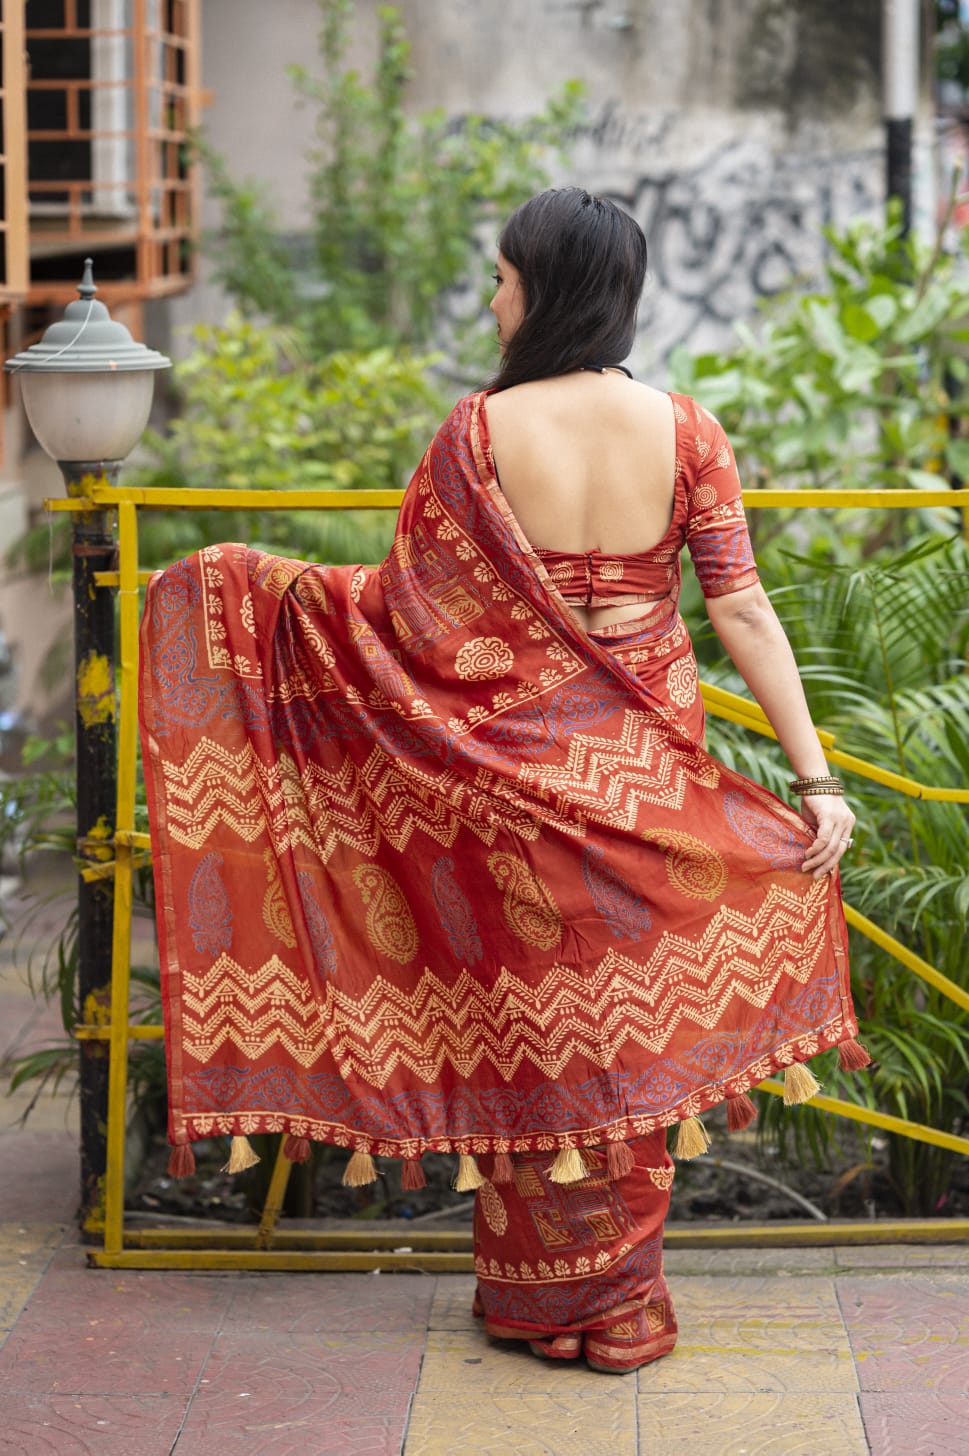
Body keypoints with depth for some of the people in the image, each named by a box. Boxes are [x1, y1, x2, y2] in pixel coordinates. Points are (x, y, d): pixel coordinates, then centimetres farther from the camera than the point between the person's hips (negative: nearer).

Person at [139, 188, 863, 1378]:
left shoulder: (477, 434, -12)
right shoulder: (680, 430, -6)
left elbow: (407, 611, -9)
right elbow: (742, 612, -9)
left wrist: (266, 584, 6)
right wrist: (813, 776, -7)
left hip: (512, 767, -2)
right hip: (643, 768, 2)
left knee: (525, 1009, 11)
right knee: (623, 1011, 13)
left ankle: (540, 1299, 20)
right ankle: (621, 1308, 21)